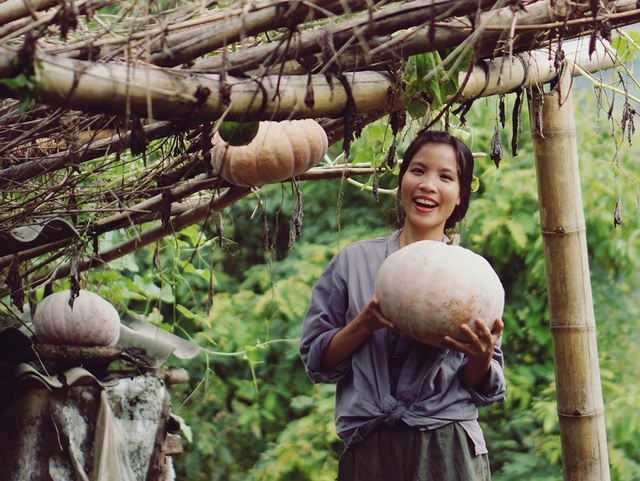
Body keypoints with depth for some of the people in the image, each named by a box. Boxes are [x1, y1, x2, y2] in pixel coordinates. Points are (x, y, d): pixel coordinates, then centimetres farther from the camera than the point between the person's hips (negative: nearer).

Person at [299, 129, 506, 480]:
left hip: (449, 450, 0)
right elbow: (316, 361, 4)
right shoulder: (354, 261, 6)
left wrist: (481, 358, -14)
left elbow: (483, 388, 7)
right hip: (368, 451, 0)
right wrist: (365, 323, -12)